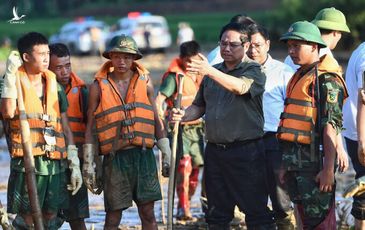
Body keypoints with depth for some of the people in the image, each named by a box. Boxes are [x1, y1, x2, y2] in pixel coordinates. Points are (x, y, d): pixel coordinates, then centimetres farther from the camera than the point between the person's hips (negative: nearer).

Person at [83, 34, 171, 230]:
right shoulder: (99, 86, 1)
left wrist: (166, 154, 9)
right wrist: (88, 163, 1)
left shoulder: (145, 82, 7)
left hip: (143, 155, 2)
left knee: (148, 213, 3)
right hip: (115, 157, -2)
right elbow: (90, 127, 4)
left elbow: (156, 120, 13)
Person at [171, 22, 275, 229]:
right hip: (215, 149, 6)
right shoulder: (214, 72, 15)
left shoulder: (254, 71, -4)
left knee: (256, 209, -6)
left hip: (246, 151, -6)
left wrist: (210, 71, -38)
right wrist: (184, 116, -1)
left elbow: (240, 87, -25)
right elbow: (199, 106, 21)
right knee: (217, 212, 11)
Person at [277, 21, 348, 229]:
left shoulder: (326, 79, -11)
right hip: (296, 162, 9)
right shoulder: (299, 77, 19)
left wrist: (328, 169, -24)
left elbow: (331, 126, -18)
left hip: (314, 161, -9)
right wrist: (286, 165, 23)